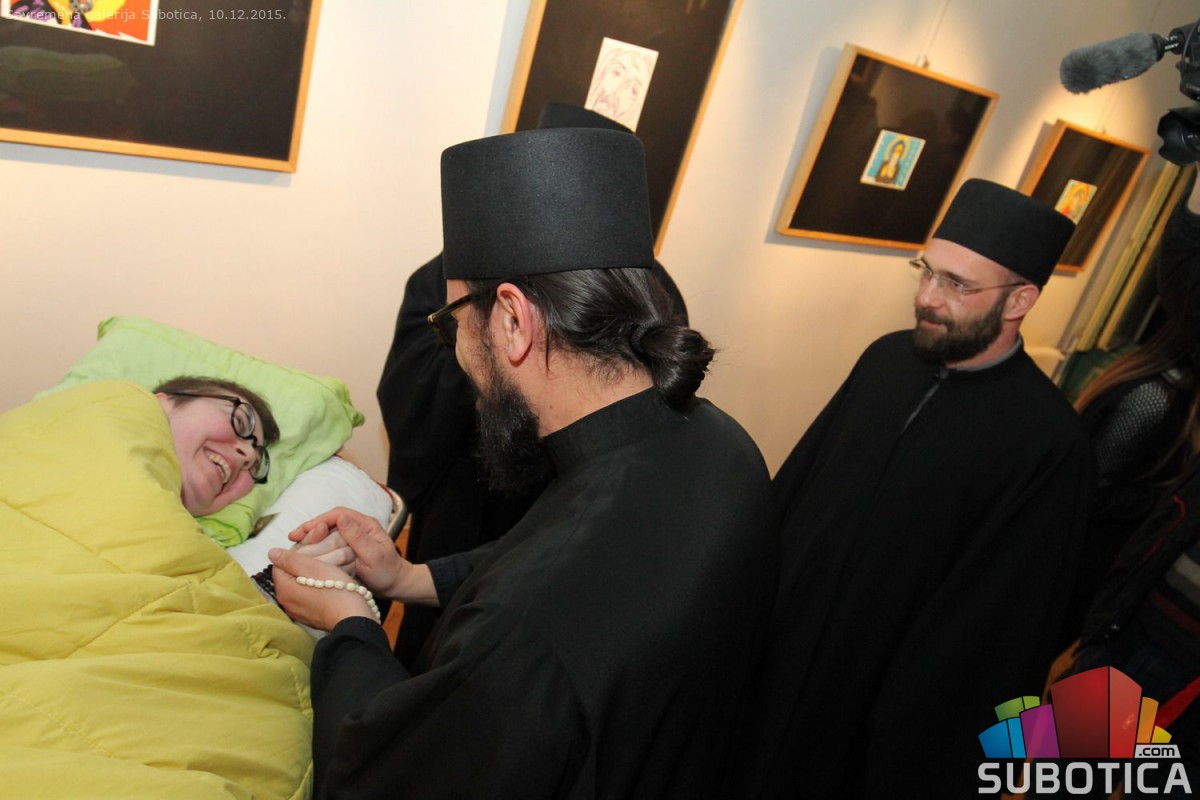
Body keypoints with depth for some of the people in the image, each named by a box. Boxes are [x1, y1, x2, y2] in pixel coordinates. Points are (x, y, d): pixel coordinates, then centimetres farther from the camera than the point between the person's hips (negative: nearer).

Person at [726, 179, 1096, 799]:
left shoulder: (1047, 447, -22)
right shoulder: (887, 358, -5)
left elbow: (990, 625, -17)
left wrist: (909, 744, -11)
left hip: (866, 698, -5)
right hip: (779, 634, 5)